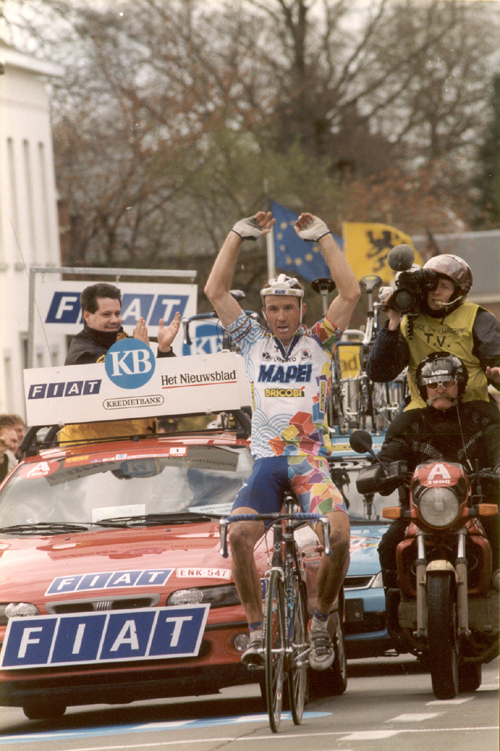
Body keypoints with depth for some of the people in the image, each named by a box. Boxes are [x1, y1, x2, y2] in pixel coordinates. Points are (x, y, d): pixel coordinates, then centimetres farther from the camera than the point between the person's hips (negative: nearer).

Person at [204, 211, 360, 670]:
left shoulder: (319, 343, 10)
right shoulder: (254, 342, 14)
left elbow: (350, 293, -2)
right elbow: (215, 291, 8)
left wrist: (322, 237, -2)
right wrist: (239, 235, 6)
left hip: (312, 461, -1)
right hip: (266, 461, 1)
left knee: (338, 533, -26)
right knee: (240, 533, -26)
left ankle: (321, 623, -5)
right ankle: (257, 630, -15)